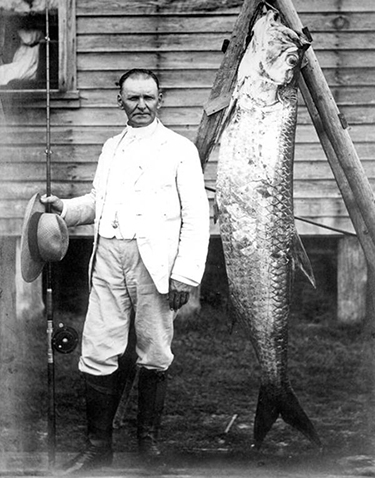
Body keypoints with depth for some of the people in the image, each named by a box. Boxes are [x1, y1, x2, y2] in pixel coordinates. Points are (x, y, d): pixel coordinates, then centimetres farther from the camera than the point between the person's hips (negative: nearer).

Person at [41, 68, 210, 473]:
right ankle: (98, 445, 5)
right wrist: (64, 208, 7)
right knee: (97, 355, -2)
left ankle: (148, 439, 15)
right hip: (108, 257, 4)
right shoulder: (111, 148, 20)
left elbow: (196, 217, -2)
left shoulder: (179, 149, 3)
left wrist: (185, 274, -10)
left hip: (153, 260, -4)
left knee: (154, 356, 2)